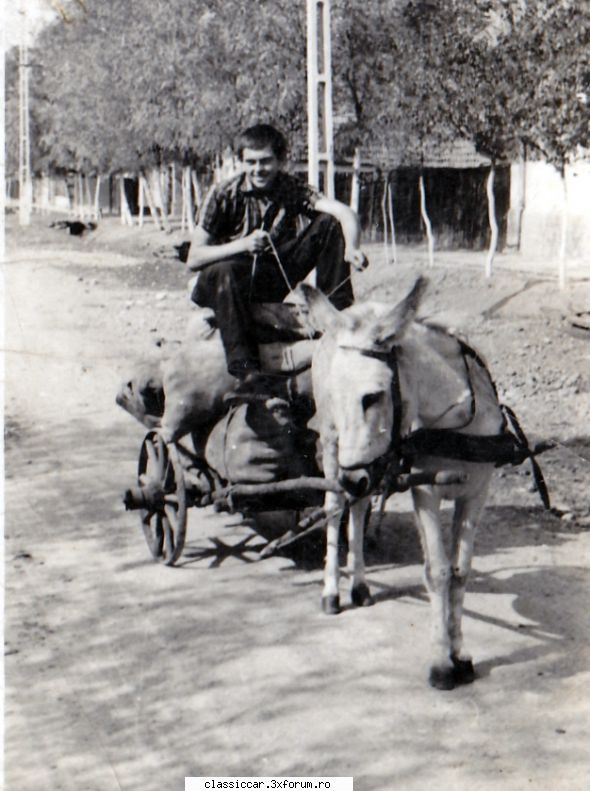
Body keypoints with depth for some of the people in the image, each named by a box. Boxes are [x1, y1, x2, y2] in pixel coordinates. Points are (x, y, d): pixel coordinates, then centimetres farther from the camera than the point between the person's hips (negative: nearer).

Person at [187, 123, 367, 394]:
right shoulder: (224, 195, -13)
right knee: (224, 272, -40)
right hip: (237, 281, -3)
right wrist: (242, 245, -31)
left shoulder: (292, 189, -6)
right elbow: (193, 259, -17)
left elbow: (344, 213, -21)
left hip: (278, 278, 3)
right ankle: (246, 369, -49)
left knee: (329, 223, -11)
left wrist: (351, 248, -43)